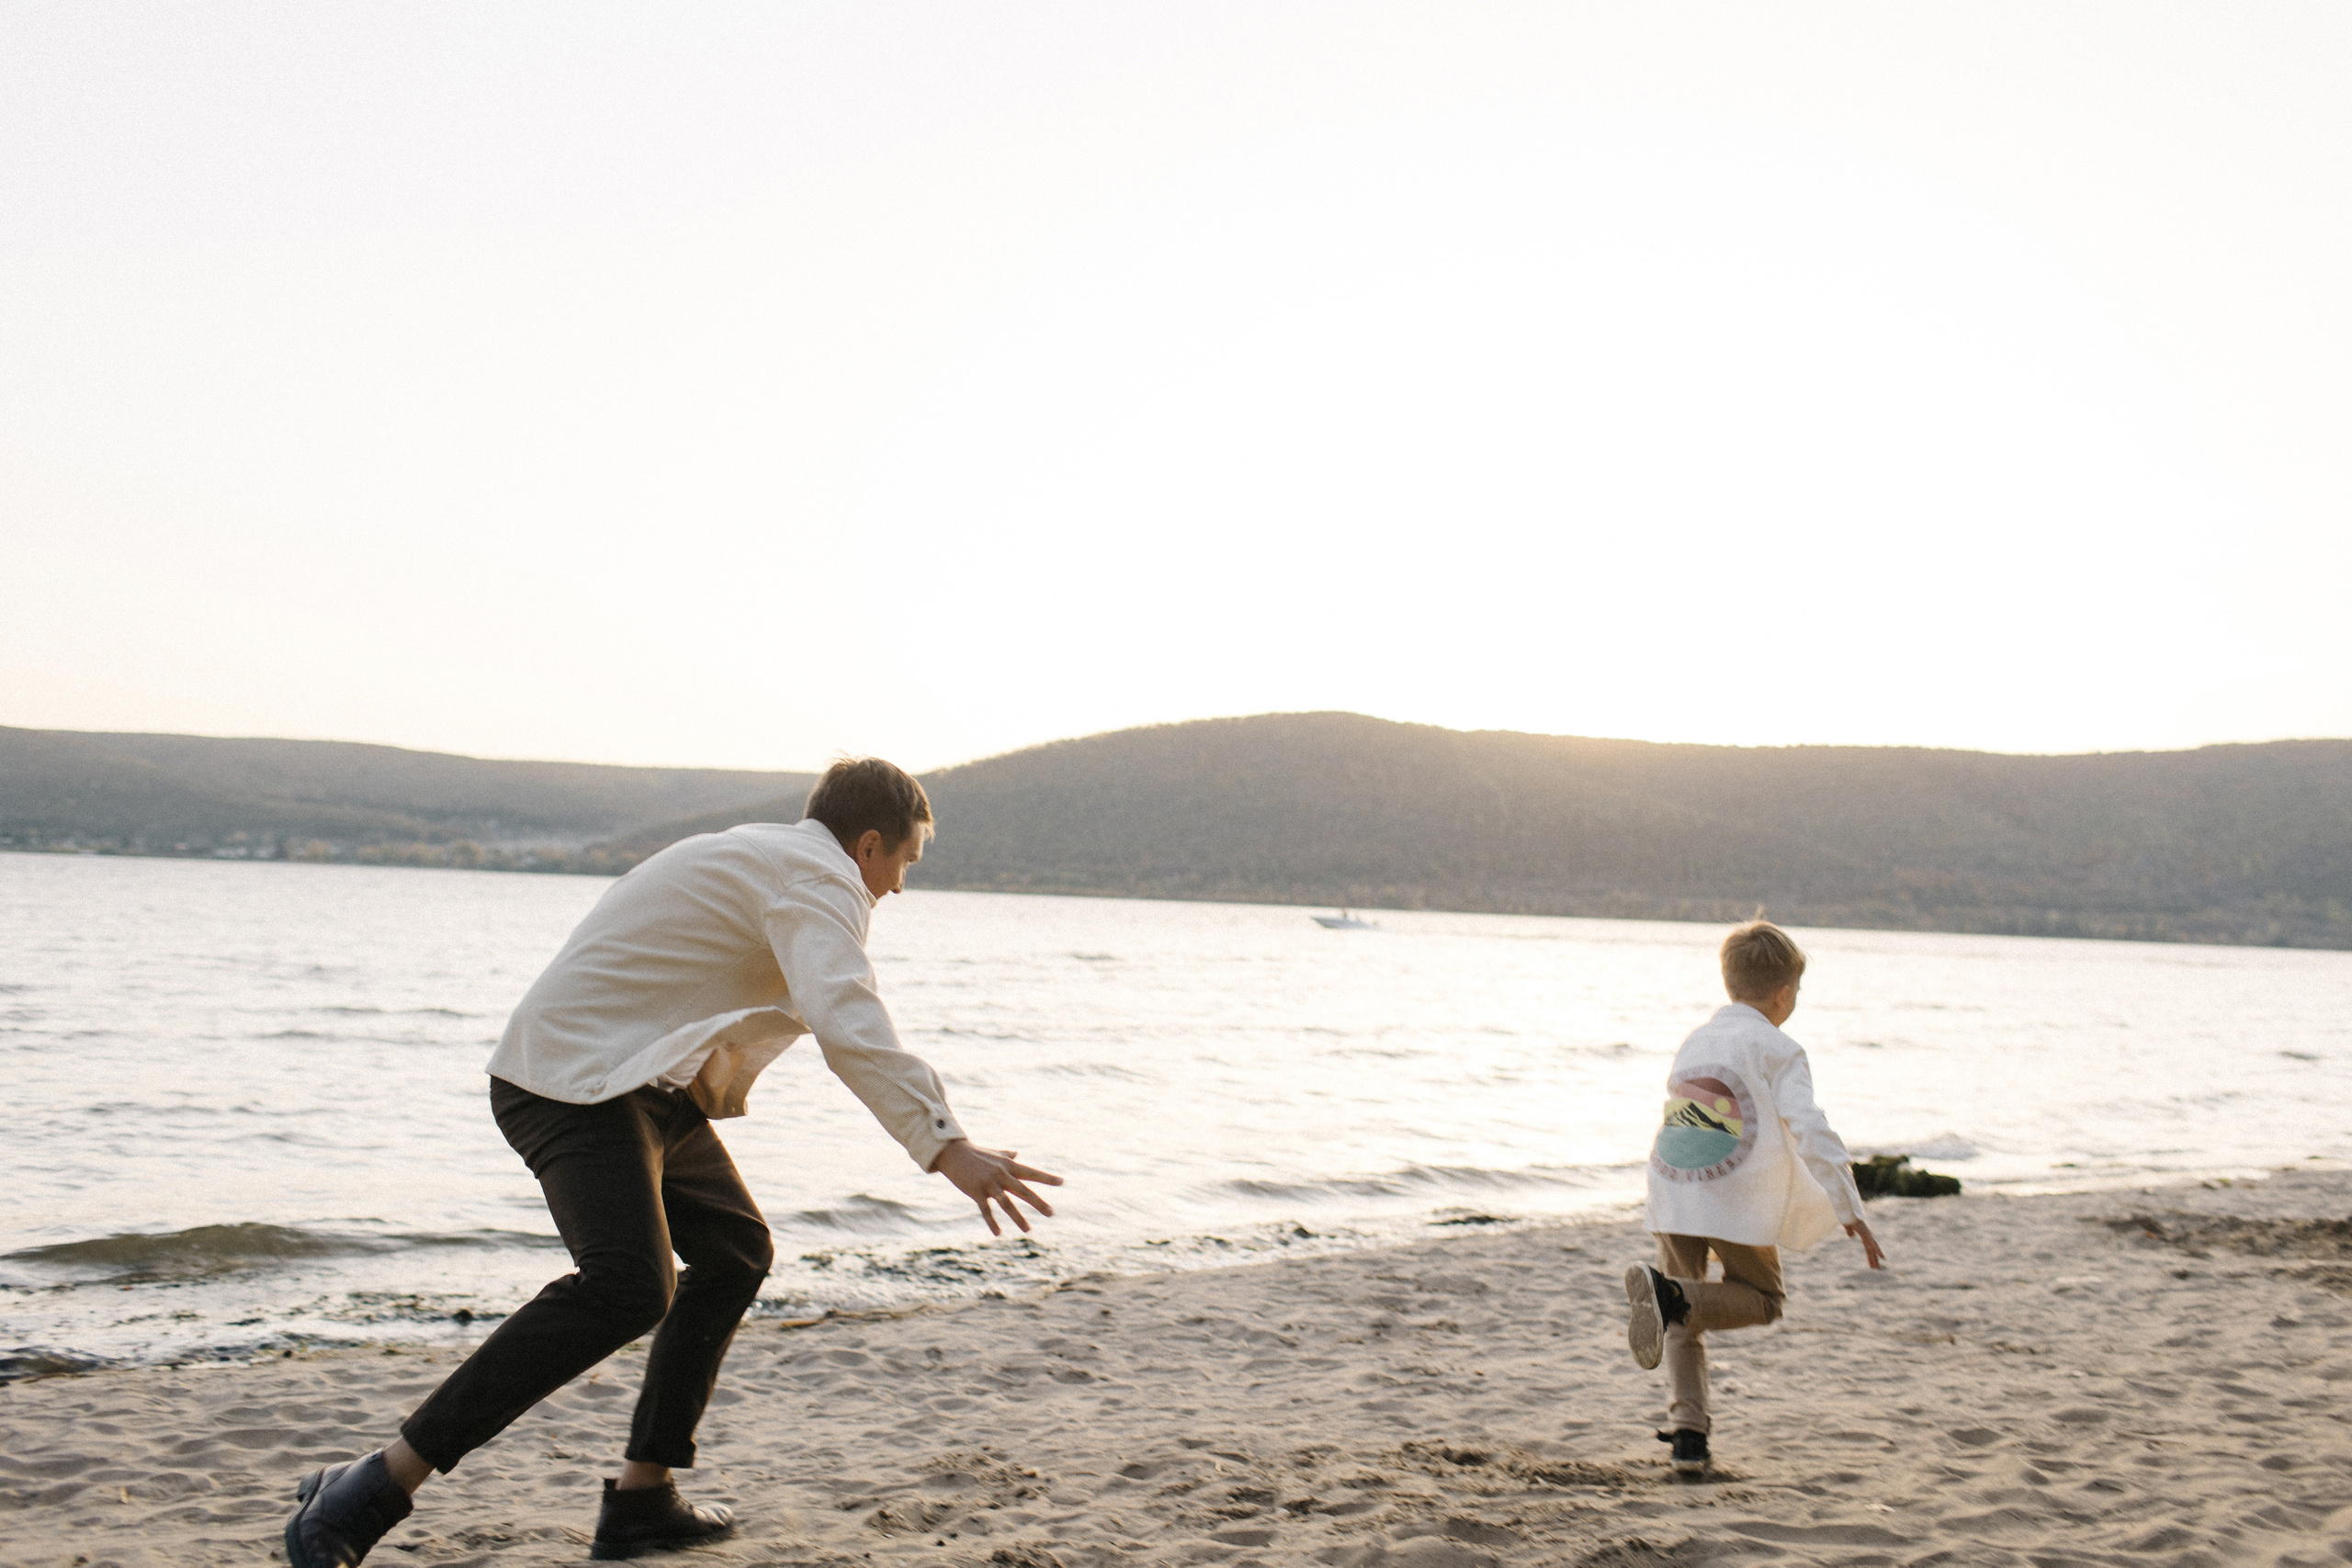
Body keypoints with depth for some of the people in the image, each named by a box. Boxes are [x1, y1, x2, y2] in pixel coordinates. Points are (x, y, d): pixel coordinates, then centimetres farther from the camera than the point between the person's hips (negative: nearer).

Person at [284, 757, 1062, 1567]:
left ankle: (641, 1498, 17)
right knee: (627, 1289, -28)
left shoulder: (763, 855, 22)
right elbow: (848, 1024, -27)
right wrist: (946, 1147, -33)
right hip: (576, 1082, -11)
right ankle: (369, 1492, -26)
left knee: (735, 1248, 19)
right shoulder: (819, 878, -10)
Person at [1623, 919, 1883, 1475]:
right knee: (1762, 1298, 13)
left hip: (1672, 1194, 6)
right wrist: (1850, 1212, -8)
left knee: (1685, 1321, 17)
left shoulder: (1694, 1040, 18)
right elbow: (1810, 1132, -11)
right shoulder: (1778, 1050, -1)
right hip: (1737, 1198, -5)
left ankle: (1687, 1430, 4)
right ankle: (1672, 1294, -15)